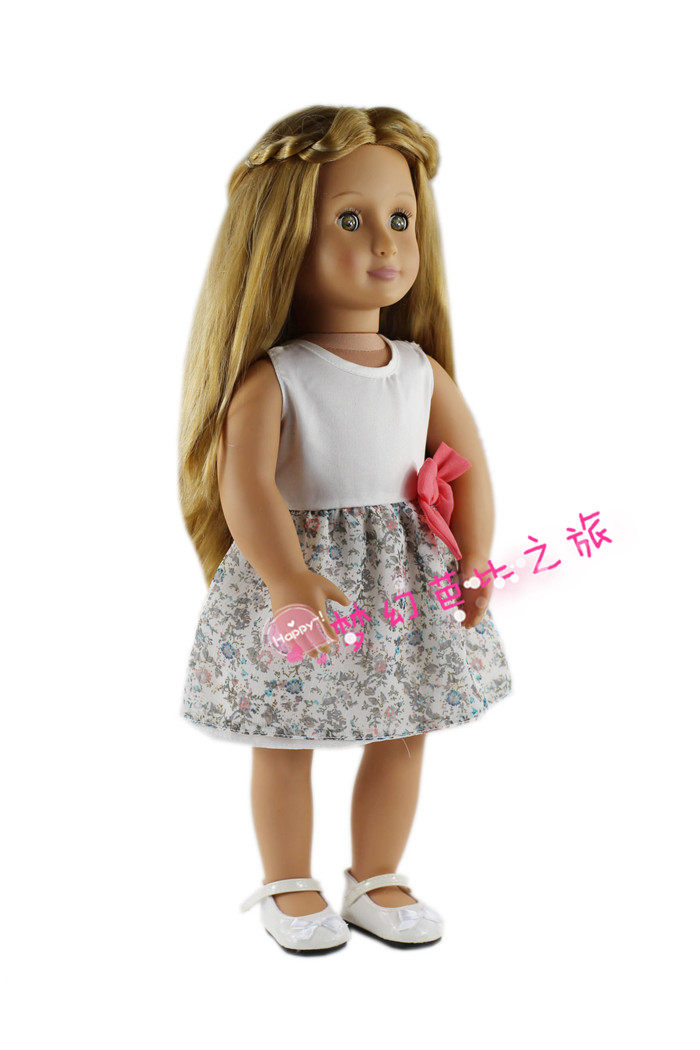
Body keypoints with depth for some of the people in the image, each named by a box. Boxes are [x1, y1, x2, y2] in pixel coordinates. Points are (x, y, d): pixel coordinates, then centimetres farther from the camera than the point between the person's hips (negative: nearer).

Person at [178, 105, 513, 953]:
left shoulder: (423, 371, 1)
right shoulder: (270, 377, -14)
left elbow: (469, 467, 4)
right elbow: (245, 485, -23)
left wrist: (475, 562, -7)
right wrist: (288, 580, -33)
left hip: (408, 582, 4)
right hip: (296, 577, -4)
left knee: (401, 735, 13)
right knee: (285, 743, 10)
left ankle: (377, 879, 33)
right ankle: (288, 886, 31)